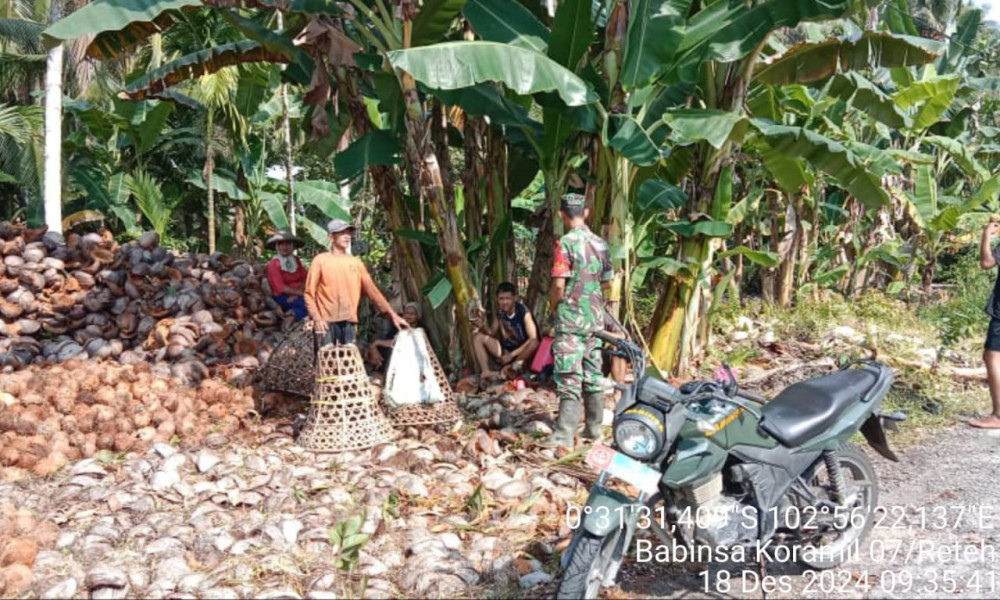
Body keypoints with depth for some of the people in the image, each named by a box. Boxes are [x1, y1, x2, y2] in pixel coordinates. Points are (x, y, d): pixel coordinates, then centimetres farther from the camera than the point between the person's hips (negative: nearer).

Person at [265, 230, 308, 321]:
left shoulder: (296, 260, 10)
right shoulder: (274, 264, -5)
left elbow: (304, 280, 3)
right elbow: (281, 288, -11)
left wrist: (296, 295, -14)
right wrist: (300, 293, -14)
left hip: (297, 296, 5)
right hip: (282, 298, -5)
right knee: (307, 302, -31)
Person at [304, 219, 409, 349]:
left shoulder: (356, 262, 12)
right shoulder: (320, 260, 2)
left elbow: (372, 290, 11)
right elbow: (310, 293, 0)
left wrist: (392, 314, 5)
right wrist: (316, 318, -14)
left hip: (349, 322, 4)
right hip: (326, 322, -4)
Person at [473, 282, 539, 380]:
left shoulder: (523, 312, -19)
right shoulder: (500, 312, -3)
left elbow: (533, 338, -27)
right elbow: (492, 332, 9)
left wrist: (512, 354, -28)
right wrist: (483, 326, -15)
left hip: (522, 352, -6)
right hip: (506, 350, 6)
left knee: (534, 343, -37)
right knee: (478, 337, -7)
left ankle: (509, 369, -26)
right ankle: (486, 372, -24)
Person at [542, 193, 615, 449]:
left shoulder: (566, 243, -14)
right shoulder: (600, 243, 7)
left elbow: (558, 284, -17)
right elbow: (607, 282, 13)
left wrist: (553, 306, 0)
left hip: (570, 317, -6)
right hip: (595, 316, 6)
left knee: (569, 377, -9)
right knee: (593, 373, 14)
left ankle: (565, 434, -11)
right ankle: (594, 427, 21)